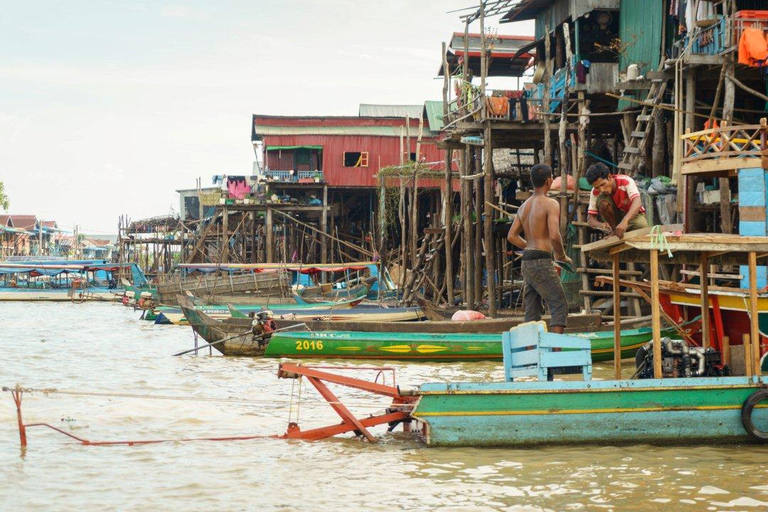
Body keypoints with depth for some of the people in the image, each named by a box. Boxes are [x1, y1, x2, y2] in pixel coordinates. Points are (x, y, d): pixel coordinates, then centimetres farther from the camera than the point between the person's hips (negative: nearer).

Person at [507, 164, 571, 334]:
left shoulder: (524, 205, 15)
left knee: (532, 312, 9)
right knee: (559, 305, -6)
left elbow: (512, 236, 15)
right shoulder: (551, 204, -9)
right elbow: (555, 236, -20)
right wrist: (562, 256, -4)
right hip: (542, 262, -8)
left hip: (527, 262, 8)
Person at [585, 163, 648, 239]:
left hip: (633, 214, -2)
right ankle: (613, 232, -13)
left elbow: (637, 202, -45)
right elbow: (590, 218, -18)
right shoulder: (595, 192, -19)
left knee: (642, 226, -38)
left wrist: (624, 221, -63)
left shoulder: (626, 181, -29)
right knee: (602, 200, -29)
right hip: (615, 216, 2)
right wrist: (600, 225, -43)